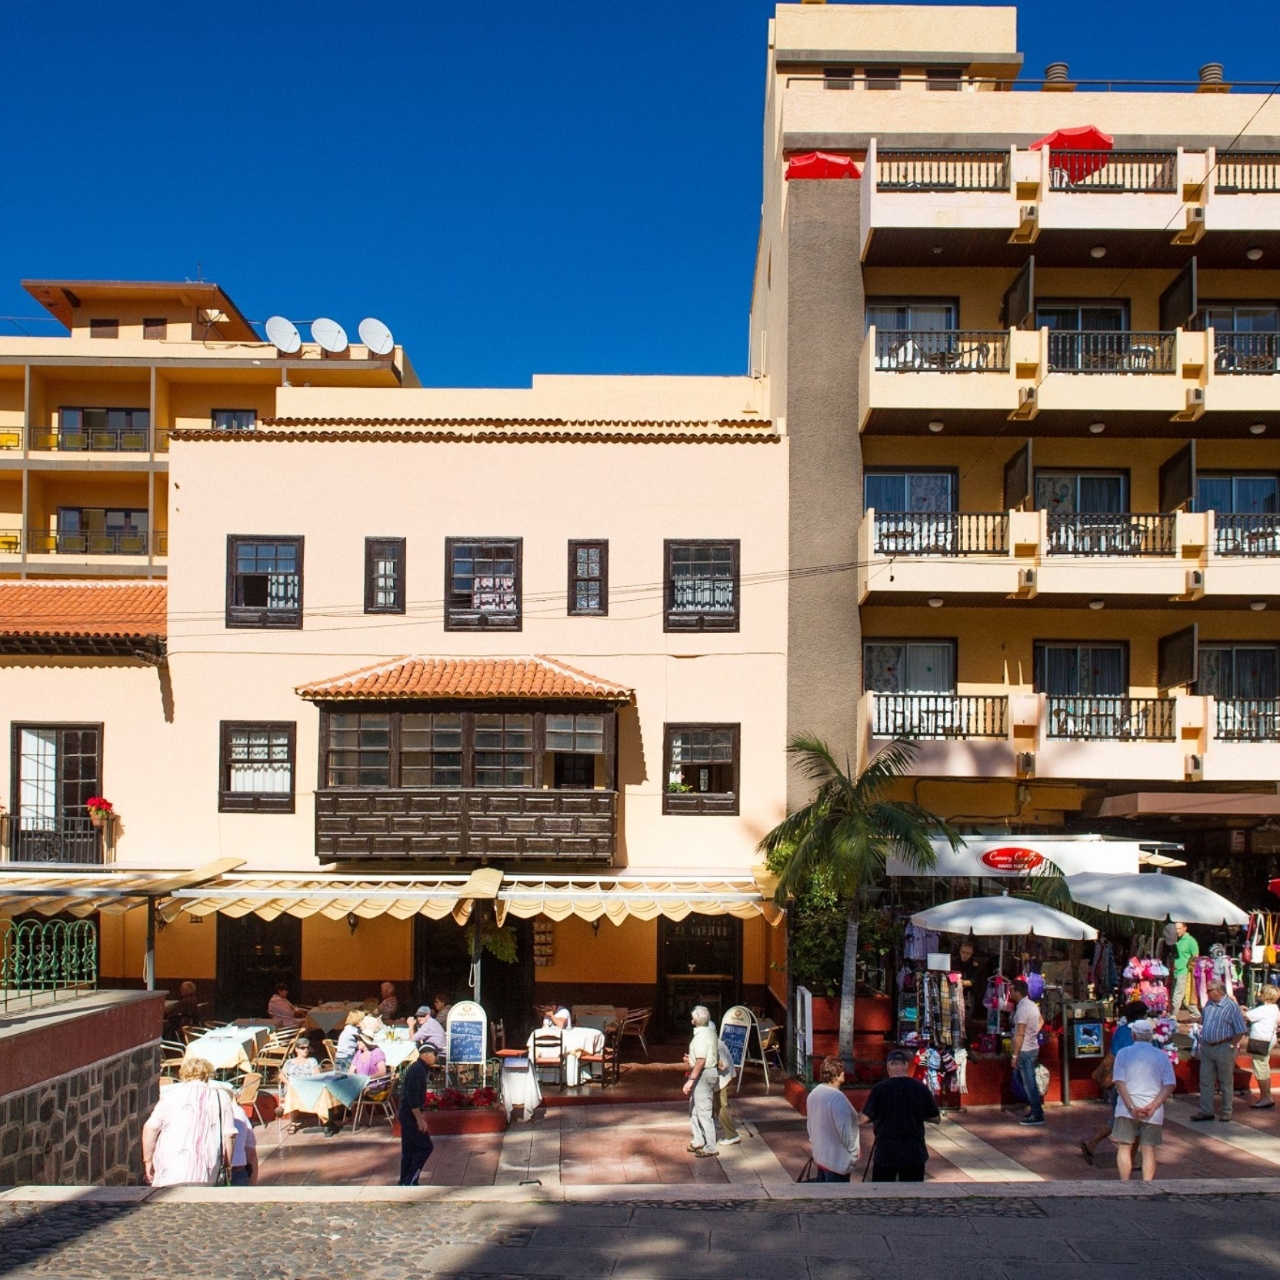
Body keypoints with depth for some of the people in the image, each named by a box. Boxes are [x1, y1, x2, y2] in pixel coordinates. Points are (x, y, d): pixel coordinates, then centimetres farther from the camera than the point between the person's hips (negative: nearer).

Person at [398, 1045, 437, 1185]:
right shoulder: (418, 1070, -18)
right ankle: (409, 1181, -5)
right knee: (425, 1147, -6)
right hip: (411, 1116, -10)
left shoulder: (418, 1069, 14)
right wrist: (419, 1119, -23)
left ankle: (405, 1183, 17)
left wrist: (421, 1112, 23)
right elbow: (412, 1096, -24)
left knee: (409, 1150, 13)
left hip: (407, 1115, 10)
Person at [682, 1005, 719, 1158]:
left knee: (703, 1111, -4)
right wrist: (691, 1059, 20)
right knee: (694, 1109, 20)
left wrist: (691, 1080, -25)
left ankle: (710, 1147, 0)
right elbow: (716, 1056, 18)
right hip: (711, 1071, 11)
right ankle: (698, 1141, 27)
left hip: (703, 1075, -11)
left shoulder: (701, 1036, -20)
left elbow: (701, 1061, -26)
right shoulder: (711, 1033, 10)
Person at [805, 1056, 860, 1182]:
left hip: (820, 1155, 9)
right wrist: (854, 1153, -12)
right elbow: (845, 1130, -23)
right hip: (836, 1159, -9)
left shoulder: (814, 1093, 5)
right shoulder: (837, 1097, -24)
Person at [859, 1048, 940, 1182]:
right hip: (914, 1153, 2)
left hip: (885, 1153, -2)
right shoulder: (921, 1089, -5)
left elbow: (865, 1118, -8)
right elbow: (936, 1118, 4)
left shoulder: (880, 1089, -12)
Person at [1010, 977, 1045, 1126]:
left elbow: (1020, 1034, -23)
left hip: (1025, 1051, -10)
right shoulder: (1032, 1005, 9)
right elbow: (1041, 1021, 29)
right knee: (1029, 1082, 18)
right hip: (1033, 1048, 10)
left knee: (1029, 1083, -4)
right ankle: (1036, 1110, 22)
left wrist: (1015, 1055, -20)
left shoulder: (1022, 1009, -21)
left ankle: (1037, 1115, 0)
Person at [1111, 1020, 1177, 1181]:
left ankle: (1124, 1185, 8)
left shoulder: (1124, 1053, -1)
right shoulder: (1162, 1056, 4)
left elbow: (1119, 1082, -10)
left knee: (1124, 1148, 8)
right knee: (1149, 1150, 7)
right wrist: (1153, 1106, -10)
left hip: (1127, 1109, -1)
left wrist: (1131, 1107, -13)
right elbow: (1170, 1085, -4)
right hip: (1152, 1112, 2)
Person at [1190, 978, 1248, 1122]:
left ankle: (1227, 1112, 20)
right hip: (1206, 1047, 6)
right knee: (1205, 1081, 9)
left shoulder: (1232, 1007, -16)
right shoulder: (1209, 1004, 3)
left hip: (1224, 1048, -6)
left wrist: (1231, 1046, -13)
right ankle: (1206, 1111, 18)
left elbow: (1241, 1031, -13)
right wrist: (1200, 1045, 13)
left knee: (1226, 1082, 8)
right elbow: (1202, 1021, 17)